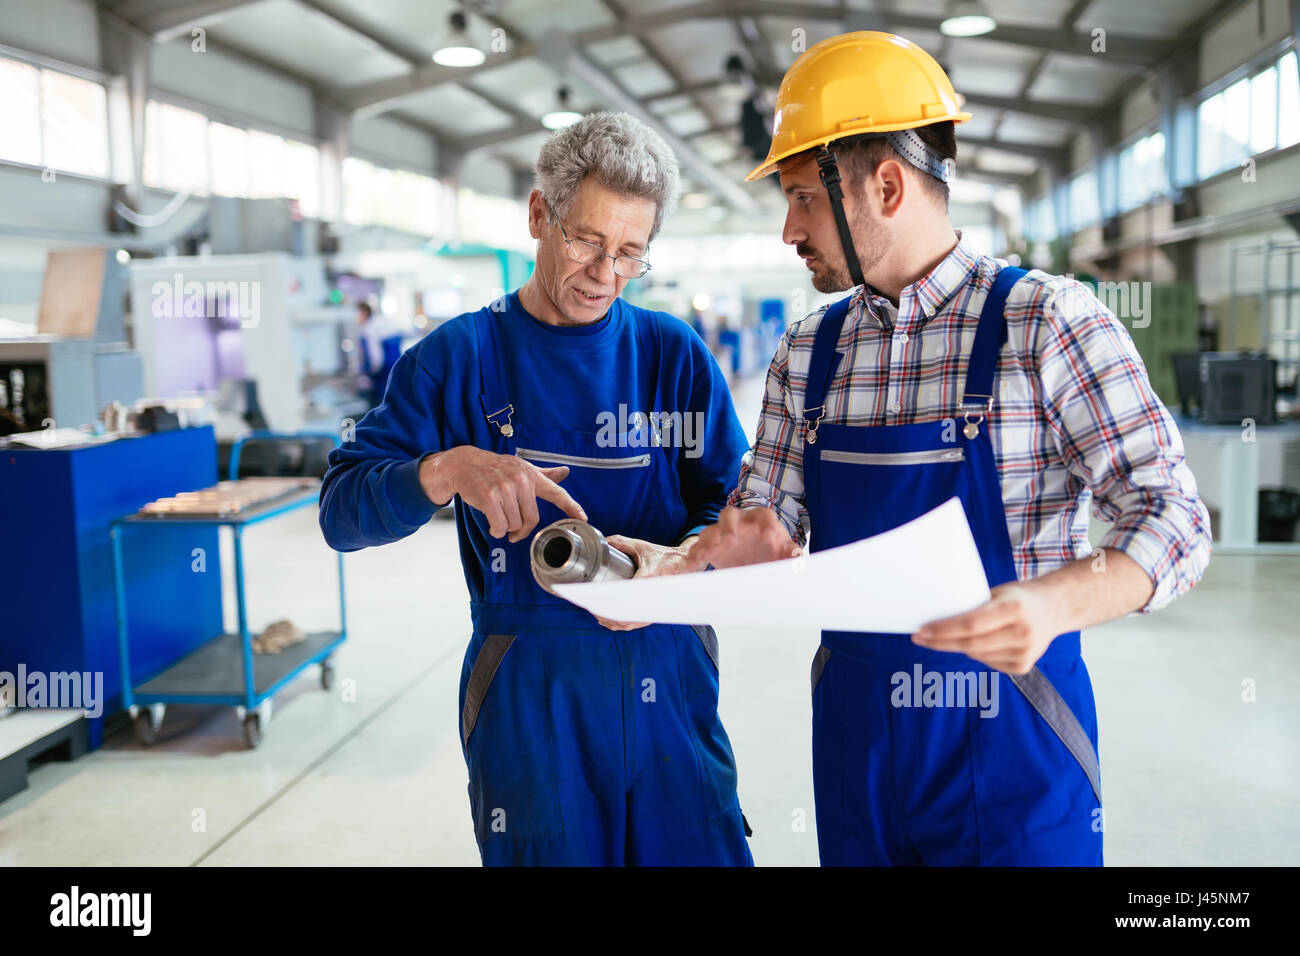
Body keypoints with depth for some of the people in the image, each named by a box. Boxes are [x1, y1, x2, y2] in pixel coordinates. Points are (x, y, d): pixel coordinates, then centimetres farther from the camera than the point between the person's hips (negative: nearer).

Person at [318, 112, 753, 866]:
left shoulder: (674, 353, 4)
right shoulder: (460, 356, -1)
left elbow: (733, 503, 1)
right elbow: (342, 512, -6)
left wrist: (681, 562, -21)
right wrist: (447, 469, -25)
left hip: (671, 675, 2)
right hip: (526, 686, -1)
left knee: (699, 848, 7)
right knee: (552, 847, 10)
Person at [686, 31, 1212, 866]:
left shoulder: (1047, 321, -11)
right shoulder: (807, 353, 5)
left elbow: (1173, 520, -13)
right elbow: (772, 512, 10)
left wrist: (1054, 602, -32)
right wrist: (753, 538, -15)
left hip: (1010, 734, -4)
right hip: (853, 727, 5)